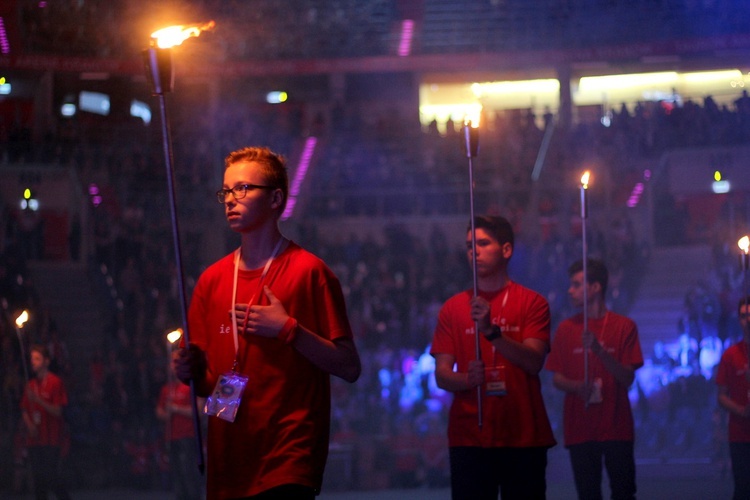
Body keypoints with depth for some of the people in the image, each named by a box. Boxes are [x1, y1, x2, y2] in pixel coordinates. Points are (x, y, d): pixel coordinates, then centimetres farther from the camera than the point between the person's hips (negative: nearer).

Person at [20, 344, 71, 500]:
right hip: (34, 439, 6)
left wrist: (38, 400, -22)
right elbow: (24, 411, 15)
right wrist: (30, 425, -4)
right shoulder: (31, 384, 13)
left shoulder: (56, 382, -5)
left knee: (52, 476, -10)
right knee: (38, 478, 5)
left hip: (51, 440, -6)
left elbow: (58, 411, -11)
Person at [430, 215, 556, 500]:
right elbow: (441, 375, 5)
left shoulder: (532, 303, 4)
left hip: (523, 436, -1)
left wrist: (491, 330, -22)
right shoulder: (453, 308, 9)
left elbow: (534, 363, -9)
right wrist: (467, 379, -18)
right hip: (469, 437, 1)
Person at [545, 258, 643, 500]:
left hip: (616, 427, -1)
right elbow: (557, 378, 7)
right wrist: (578, 387, -15)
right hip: (579, 428, 1)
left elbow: (627, 378, -4)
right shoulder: (566, 328, 6)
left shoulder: (624, 326, 2)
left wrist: (600, 350, -19)